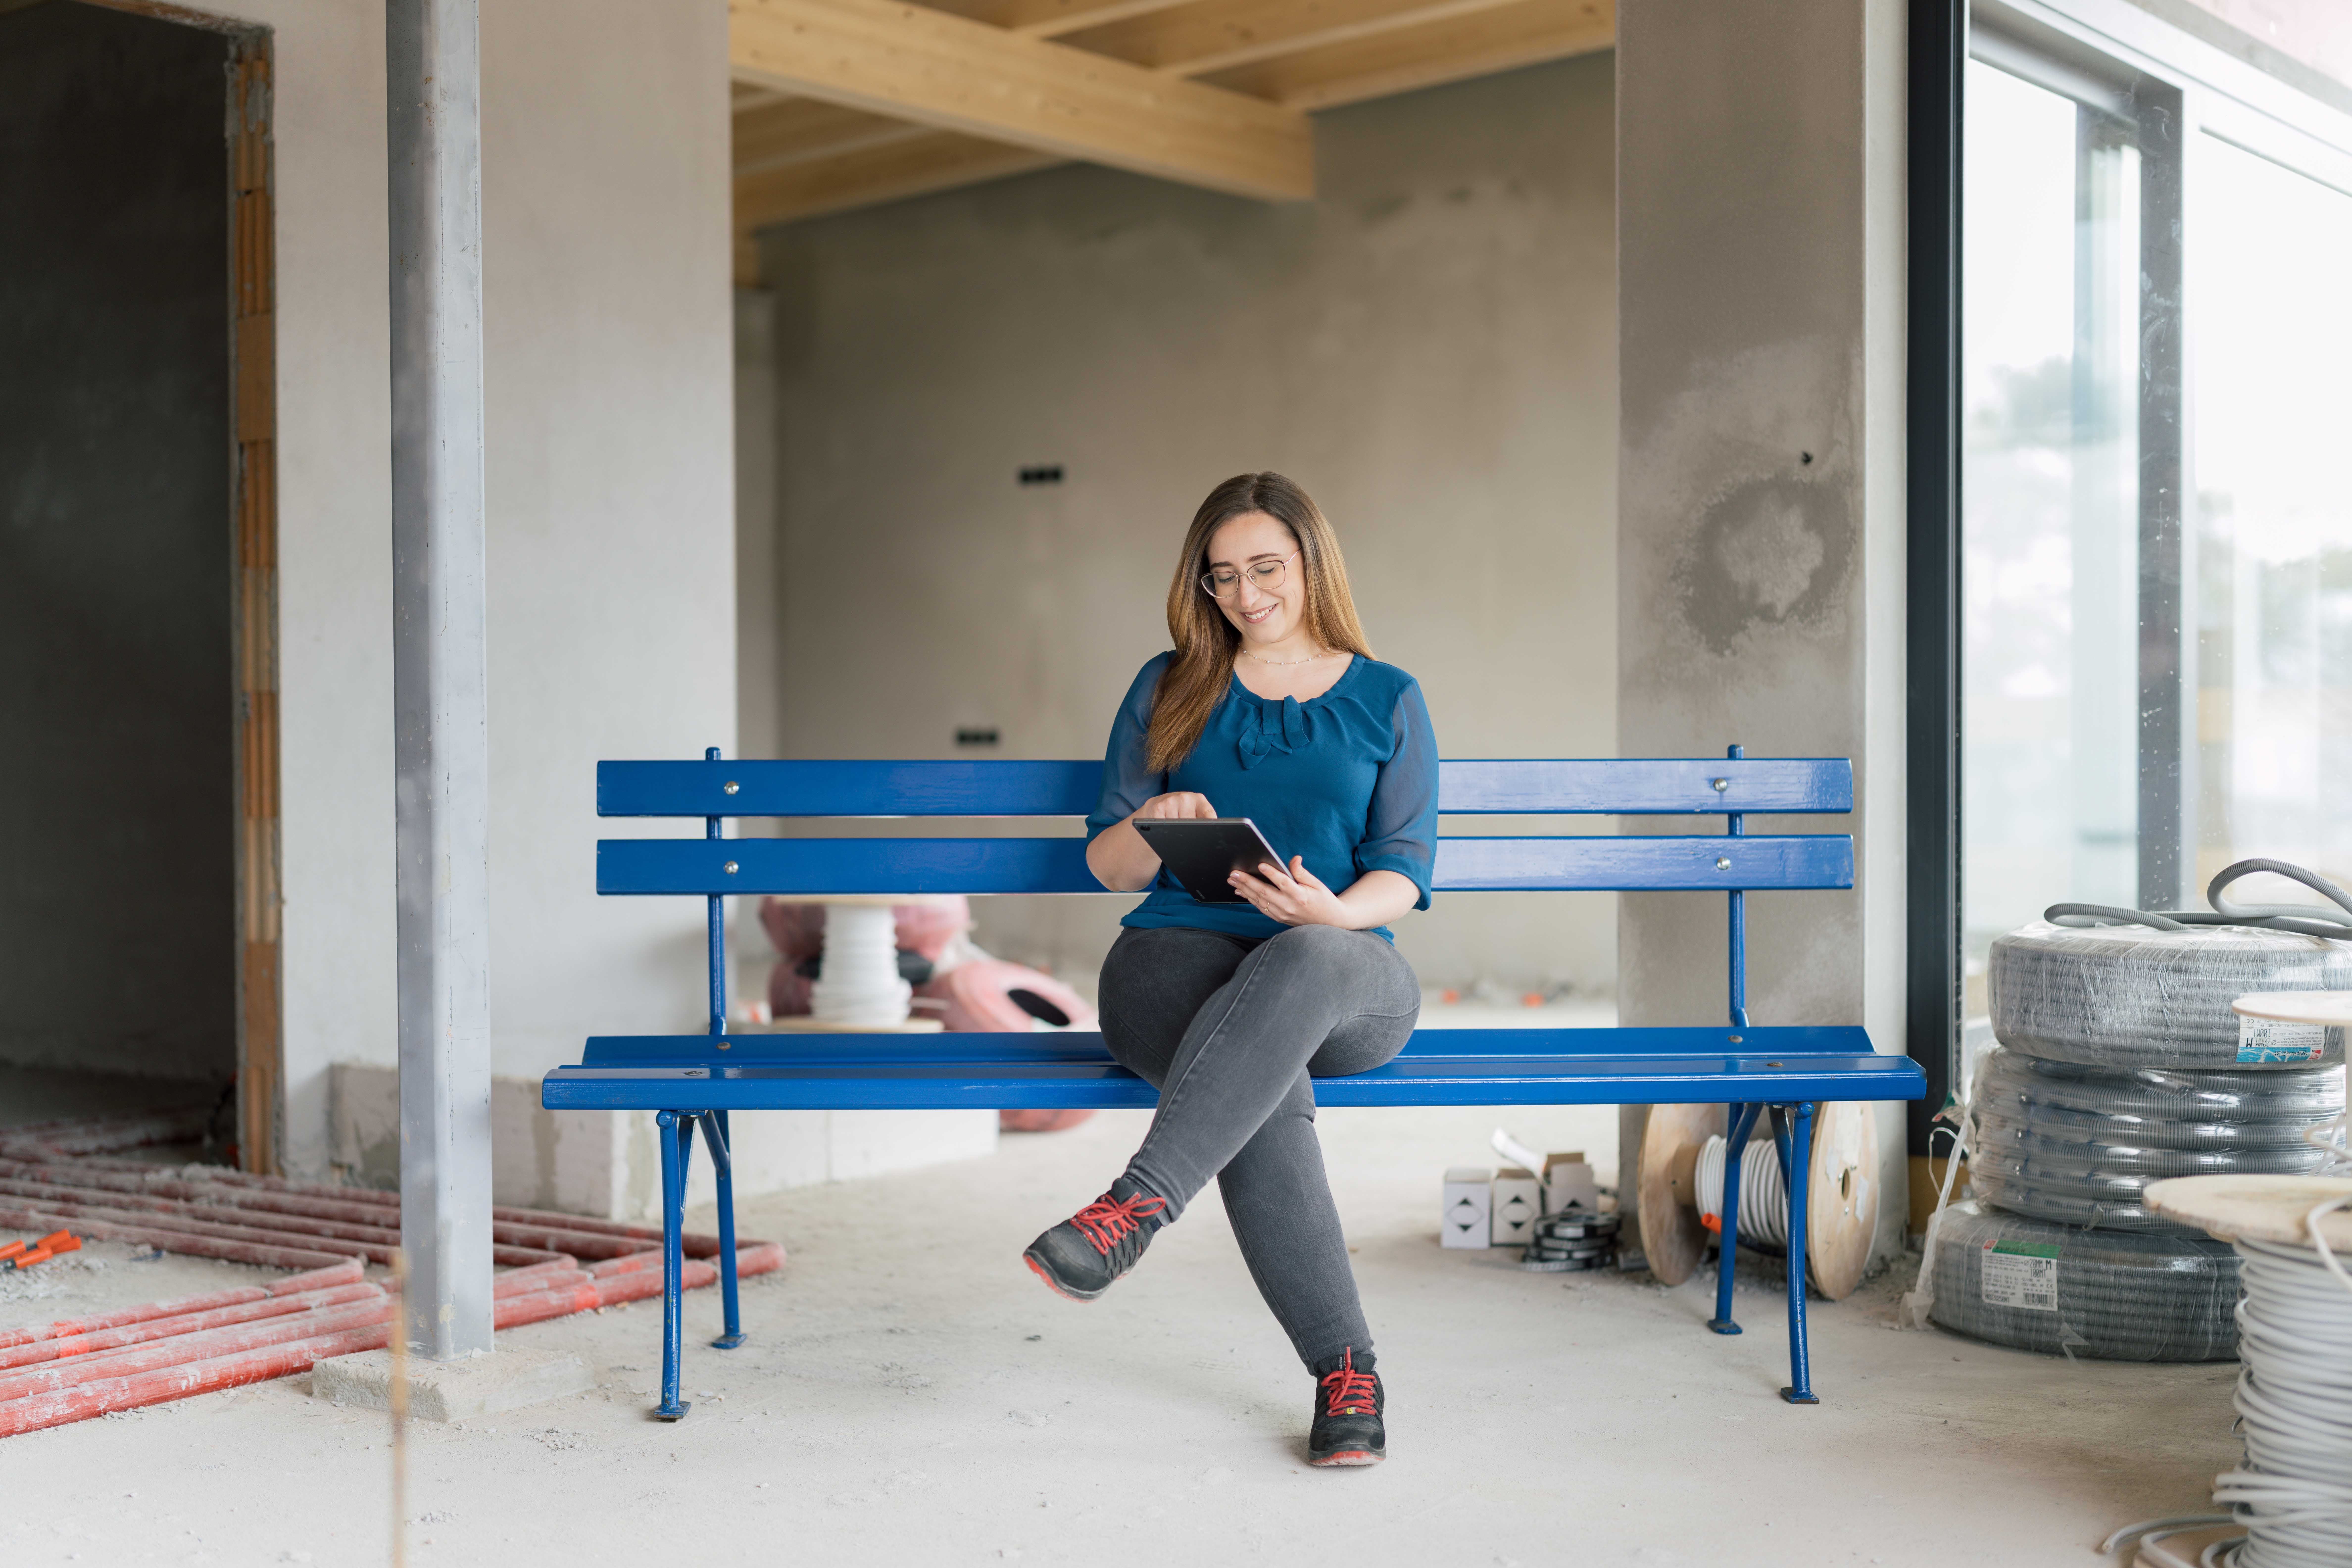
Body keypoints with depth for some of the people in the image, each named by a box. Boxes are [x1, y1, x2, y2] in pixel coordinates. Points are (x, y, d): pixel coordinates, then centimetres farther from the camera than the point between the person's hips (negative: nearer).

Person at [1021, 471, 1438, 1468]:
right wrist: (1149, 826, -10)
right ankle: (1346, 1372, -31)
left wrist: (1334, 911, -18)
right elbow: (1106, 867, 14)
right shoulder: (1168, 691, 17)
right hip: (1179, 956, 0)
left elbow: (1405, 868, 6)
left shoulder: (1387, 700, 14)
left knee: (1303, 960, -41)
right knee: (1270, 1087, -36)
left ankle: (1137, 1205, -47)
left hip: (1345, 979, 0)